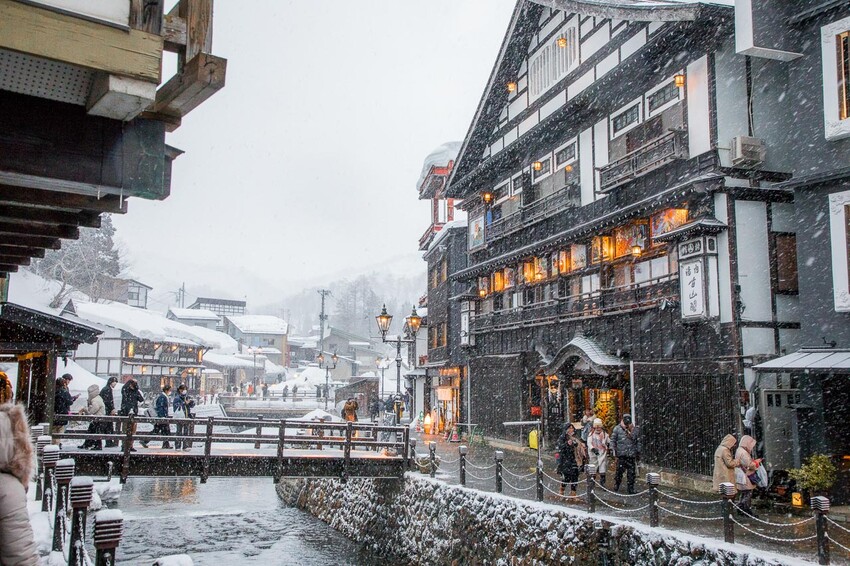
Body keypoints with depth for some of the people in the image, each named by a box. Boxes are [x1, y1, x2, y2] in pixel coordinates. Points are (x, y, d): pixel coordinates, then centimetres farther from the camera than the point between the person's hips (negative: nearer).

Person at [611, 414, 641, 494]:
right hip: (621, 454, -2)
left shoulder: (635, 430, 9)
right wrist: (612, 449, -5)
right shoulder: (617, 429, 1)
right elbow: (613, 440, 3)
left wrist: (638, 452, 15)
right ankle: (616, 486, 17)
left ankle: (630, 488, 11)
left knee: (631, 472, 3)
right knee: (619, 470, -1)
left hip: (631, 454, 2)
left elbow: (638, 442, 16)